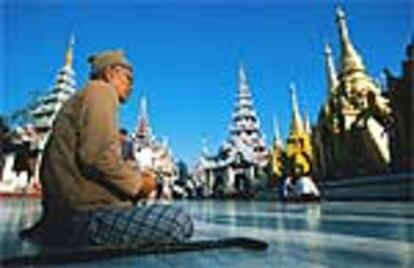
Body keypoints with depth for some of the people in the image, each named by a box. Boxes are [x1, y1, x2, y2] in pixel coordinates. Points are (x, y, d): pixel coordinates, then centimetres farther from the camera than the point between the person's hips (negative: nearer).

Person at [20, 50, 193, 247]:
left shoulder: (77, 99, 27)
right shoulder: (102, 90, -2)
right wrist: (137, 182, -4)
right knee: (180, 221, -20)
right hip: (85, 213, -11)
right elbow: (98, 156, -19)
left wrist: (134, 177, 15)